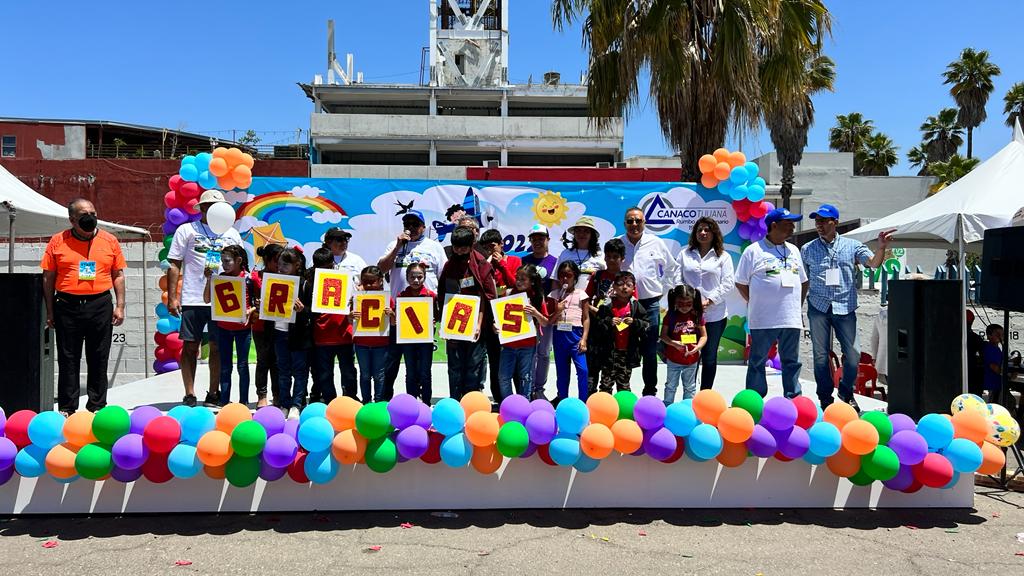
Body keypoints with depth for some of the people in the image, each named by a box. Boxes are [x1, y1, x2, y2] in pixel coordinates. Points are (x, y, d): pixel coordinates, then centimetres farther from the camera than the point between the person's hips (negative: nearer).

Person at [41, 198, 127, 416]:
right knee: (68, 359, 5)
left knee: (99, 358, 6)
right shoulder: (58, 241, 4)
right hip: (67, 306, 0)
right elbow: (48, 278, 5)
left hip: (100, 306, 1)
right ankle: (66, 407, 14)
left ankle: (97, 405, 16)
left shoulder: (109, 240, 7)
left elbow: (118, 275, 9)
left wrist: (120, 306, 2)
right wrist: (50, 311, 2)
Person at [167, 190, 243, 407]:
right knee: (190, 347, 1)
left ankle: (214, 394, 17)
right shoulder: (186, 230, 6)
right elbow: (174, 265, 2)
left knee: (218, 347, 6)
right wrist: (172, 297, -5)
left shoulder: (232, 234, 14)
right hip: (193, 300, -2)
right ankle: (189, 395, 9)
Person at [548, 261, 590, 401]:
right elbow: (549, 321, 7)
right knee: (561, 371, 11)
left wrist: (584, 339, -7)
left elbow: (586, 318, 1)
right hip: (559, 335, 3)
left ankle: (583, 402, -6)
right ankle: (563, 401, 21)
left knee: (582, 369, -13)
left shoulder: (580, 294, 2)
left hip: (575, 334, -2)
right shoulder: (554, 295, 7)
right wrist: (557, 311, -12)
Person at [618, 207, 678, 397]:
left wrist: (668, 292, 12)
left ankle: (650, 391, 18)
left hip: (650, 303, 1)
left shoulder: (656, 243, 6)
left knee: (650, 351, 6)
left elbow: (671, 268, 17)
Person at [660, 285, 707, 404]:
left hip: (691, 359, 1)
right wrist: (673, 343, -25)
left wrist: (698, 346, -22)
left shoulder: (697, 316, -7)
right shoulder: (670, 316, -9)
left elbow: (704, 336, -3)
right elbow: (663, 335, -8)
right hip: (673, 359, -1)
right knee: (671, 385, 16)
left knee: (690, 387, 16)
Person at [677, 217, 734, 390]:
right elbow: (678, 280, 9)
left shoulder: (723, 257, 6)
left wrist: (709, 301, -11)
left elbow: (728, 283, -1)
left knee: (709, 357, 3)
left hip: (714, 315, -1)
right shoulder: (685, 254, 11)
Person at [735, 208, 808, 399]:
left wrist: (798, 306, 13)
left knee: (792, 362, 10)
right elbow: (741, 283, 1)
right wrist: (756, 304, -1)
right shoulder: (754, 250, -2)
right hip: (763, 319, -5)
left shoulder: (793, 251, 15)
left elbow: (803, 281, 22)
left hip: (791, 319, 5)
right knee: (757, 362, 3)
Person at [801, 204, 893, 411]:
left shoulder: (852, 246, 7)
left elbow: (873, 263, -4)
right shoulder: (807, 249, 8)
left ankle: (847, 394, 22)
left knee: (853, 354, -2)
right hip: (818, 308, 0)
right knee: (821, 355, 2)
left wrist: (881, 247, -23)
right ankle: (825, 398, 17)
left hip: (845, 308, 0)